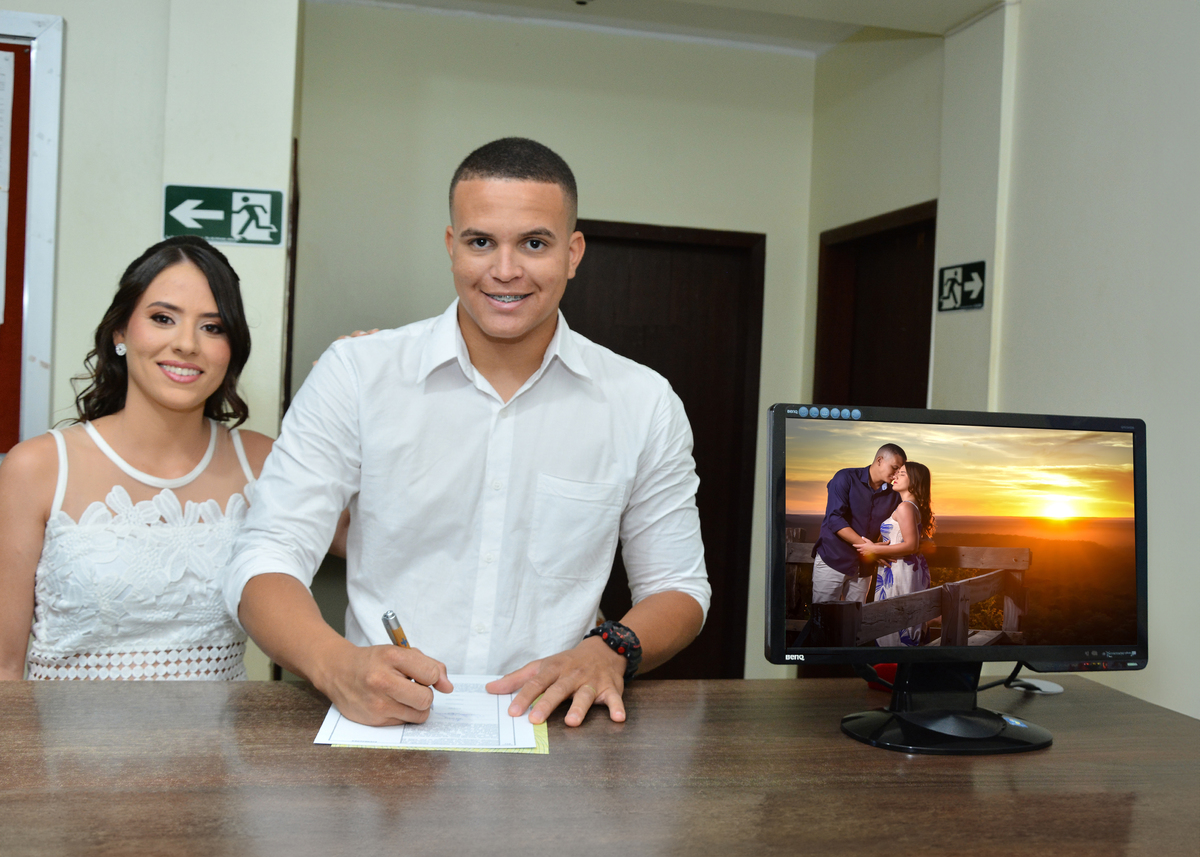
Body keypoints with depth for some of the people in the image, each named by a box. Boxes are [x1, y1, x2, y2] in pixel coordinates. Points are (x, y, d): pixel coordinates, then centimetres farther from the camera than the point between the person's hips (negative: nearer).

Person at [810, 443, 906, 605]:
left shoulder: (893, 494, 7)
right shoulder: (846, 478, -7)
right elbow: (834, 519, -16)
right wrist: (866, 546, -22)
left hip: (863, 566, 5)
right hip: (833, 560, -4)